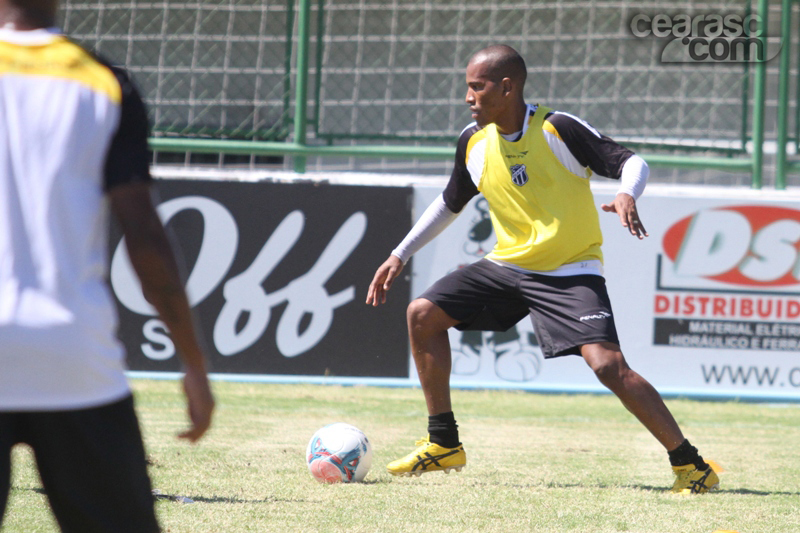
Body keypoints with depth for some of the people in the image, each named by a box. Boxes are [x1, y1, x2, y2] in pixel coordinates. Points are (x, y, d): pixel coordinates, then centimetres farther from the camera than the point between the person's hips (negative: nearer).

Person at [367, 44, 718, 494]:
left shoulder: (558, 129, -17)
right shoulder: (474, 142, 1)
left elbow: (631, 162, -15)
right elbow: (450, 203, 18)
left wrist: (627, 195, -38)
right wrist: (400, 256, 18)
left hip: (571, 272, -7)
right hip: (508, 266, 7)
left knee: (607, 363, -25)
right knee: (423, 314, -2)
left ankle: (691, 465, -18)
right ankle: (444, 445, 11)